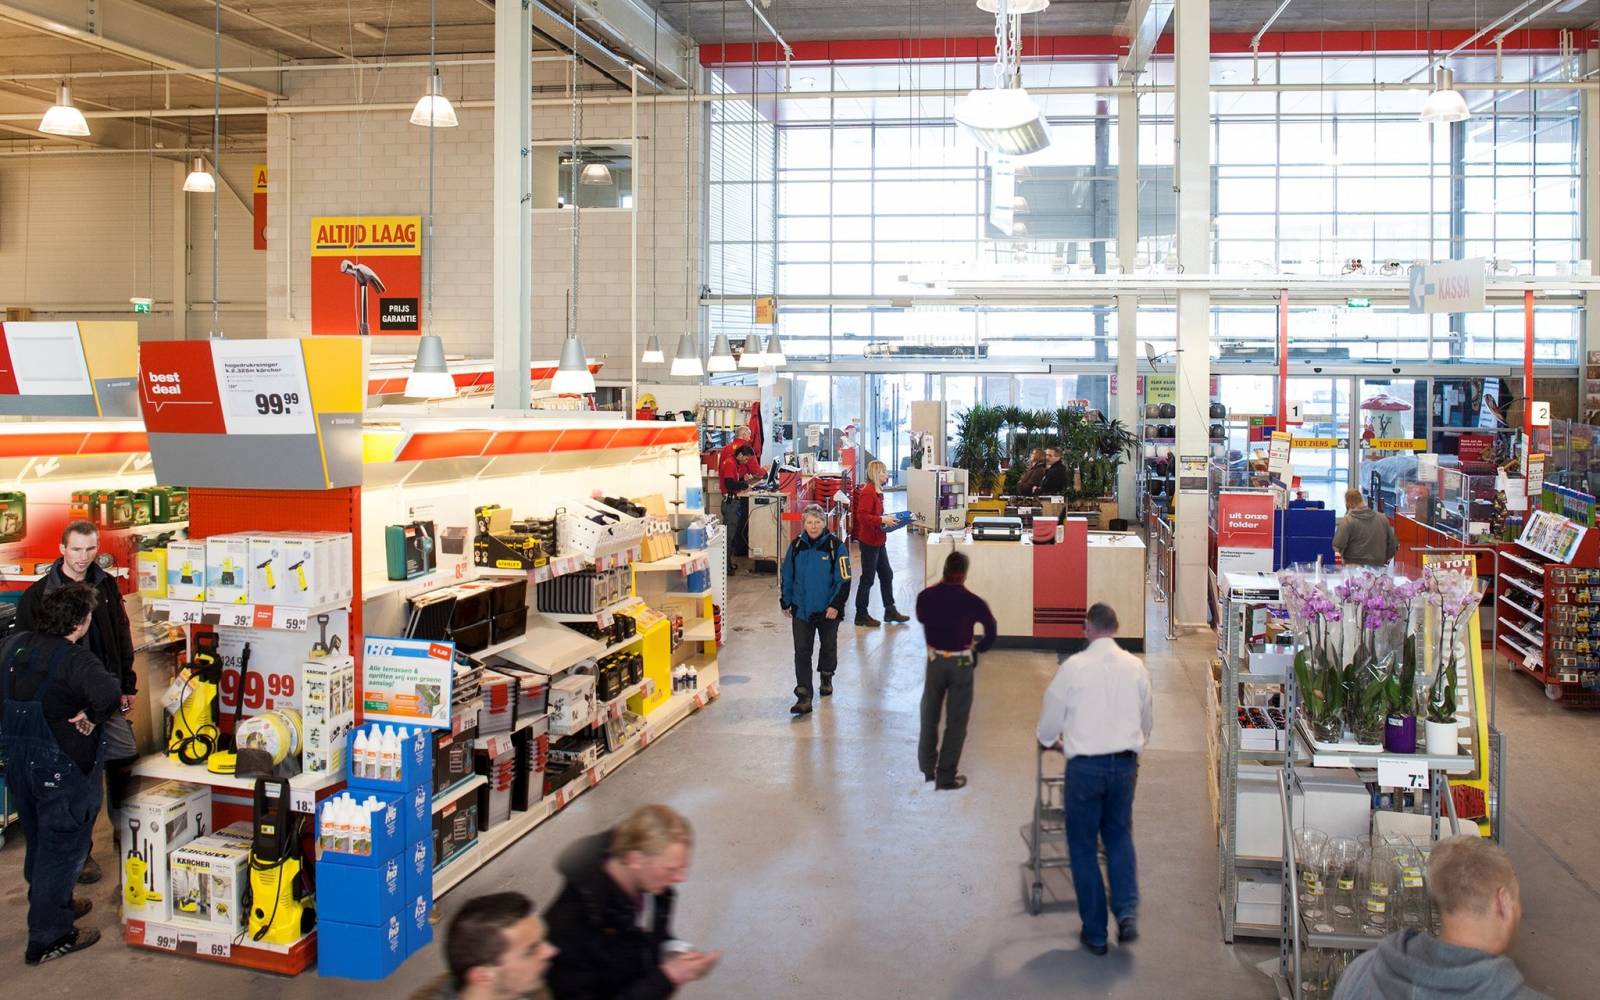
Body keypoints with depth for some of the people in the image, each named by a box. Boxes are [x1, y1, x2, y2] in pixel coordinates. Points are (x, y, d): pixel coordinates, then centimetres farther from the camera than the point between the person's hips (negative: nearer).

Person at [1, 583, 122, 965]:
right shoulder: (73, 656, -22)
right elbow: (108, 693, -39)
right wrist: (92, 717, -22)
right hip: (61, 765, -8)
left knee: (38, 842, 23)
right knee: (62, 847, 4)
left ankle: (54, 905, 42)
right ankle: (48, 939, 11)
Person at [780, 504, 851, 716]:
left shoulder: (836, 547, -11)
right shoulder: (796, 546, -1)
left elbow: (844, 580, -10)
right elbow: (787, 576, 9)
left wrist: (836, 605, -15)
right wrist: (785, 602, 12)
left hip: (828, 610, -2)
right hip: (801, 609, 2)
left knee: (828, 646, 18)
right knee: (802, 651, -4)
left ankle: (826, 677, 45)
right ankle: (804, 696, -3)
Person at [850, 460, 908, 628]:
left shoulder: (876, 491, 12)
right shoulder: (867, 492, -19)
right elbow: (862, 516, -26)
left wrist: (887, 519, 10)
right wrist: (882, 520, -26)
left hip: (878, 541, 10)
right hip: (869, 541, -10)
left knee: (886, 575, 16)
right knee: (867, 578, 0)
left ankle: (890, 611, 26)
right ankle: (861, 615, 10)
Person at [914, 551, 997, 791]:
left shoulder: (925, 597, -10)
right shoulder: (972, 601, -17)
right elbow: (992, 631, -10)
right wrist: (978, 648, 6)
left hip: (935, 661, 3)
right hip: (961, 663, -3)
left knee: (929, 717, 20)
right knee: (956, 722, 7)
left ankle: (927, 769, 31)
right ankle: (946, 777, 9)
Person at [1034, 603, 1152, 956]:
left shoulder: (1074, 667, -9)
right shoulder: (1135, 667, 2)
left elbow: (1050, 718, 1)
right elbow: (1146, 721, 14)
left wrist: (1052, 741, 23)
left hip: (1085, 765, -3)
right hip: (1124, 764, 3)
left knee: (1083, 847, 8)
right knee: (1119, 837, 20)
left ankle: (1095, 932, 12)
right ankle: (1128, 912, 5)